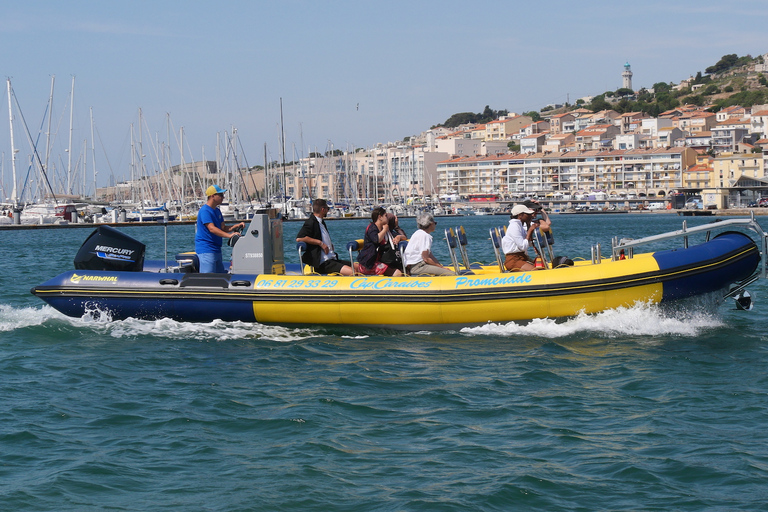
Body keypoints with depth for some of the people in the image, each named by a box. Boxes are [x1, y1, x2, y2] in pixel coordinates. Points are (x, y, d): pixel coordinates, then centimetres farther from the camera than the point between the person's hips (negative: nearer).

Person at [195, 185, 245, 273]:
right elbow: (212, 229, -25)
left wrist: (236, 226, -2)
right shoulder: (205, 211, -15)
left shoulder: (217, 211, 16)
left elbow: (223, 228, 15)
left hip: (216, 249, 10)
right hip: (206, 249, -10)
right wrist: (229, 235, -33)